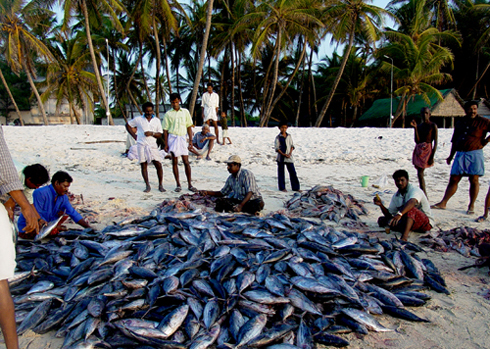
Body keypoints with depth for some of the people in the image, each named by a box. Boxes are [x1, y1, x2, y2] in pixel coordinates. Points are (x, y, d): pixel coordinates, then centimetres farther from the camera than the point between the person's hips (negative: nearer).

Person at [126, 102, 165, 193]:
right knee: (143, 165, 1)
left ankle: (160, 185, 5)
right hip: (141, 145, -1)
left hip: (152, 145, 1)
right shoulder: (138, 119, 5)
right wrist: (134, 136, 8)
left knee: (158, 165, -6)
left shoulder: (156, 120, 9)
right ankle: (147, 186, 9)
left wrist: (152, 133, -13)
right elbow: (128, 125, 17)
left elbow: (160, 134, 7)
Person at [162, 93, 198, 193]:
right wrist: (166, 144, -1)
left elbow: (189, 127, 10)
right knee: (175, 162, 3)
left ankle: (190, 184, 6)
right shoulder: (168, 114, 5)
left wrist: (190, 140, 3)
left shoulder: (185, 112, 8)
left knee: (186, 162, -1)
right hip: (172, 138, -1)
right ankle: (178, 185, 10)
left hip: (182, 138, 1)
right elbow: (165, 130, 5)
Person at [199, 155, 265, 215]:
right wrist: (207, 192, 4)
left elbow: (250, 192, -22)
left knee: (260, 203, -38)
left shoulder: (247, 173, -13)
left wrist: (241, 205, -36)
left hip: (252, 200, -5)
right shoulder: (230, 178, 7)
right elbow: (222, 193, 18)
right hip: (239, 200, 5)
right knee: (220, 201, -18)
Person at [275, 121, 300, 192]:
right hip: (281, 157, -3)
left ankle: (295, 187, 8)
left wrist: (290, 153, -8)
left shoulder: (289, 136, 8)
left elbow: (292, 146, 9)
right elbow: (277, 148, -6)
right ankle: (282, 187, 14)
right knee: (281, 173, 3)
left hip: (289, 157, 3)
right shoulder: (278, 137, -3)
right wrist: (284, 154, -16)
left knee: (293, 172, 1)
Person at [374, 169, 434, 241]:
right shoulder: (396, 196, 7)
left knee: (410, 209, -38)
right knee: (382, 219, -6)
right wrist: (381, 205, -11)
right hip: (410, 222, 7)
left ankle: (404, 236, -53)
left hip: (426, 222, -7)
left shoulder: (415, 190, -14)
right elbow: (389, 214, 9)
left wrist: (399, 214, -56)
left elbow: (412, 202, -39)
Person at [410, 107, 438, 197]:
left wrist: (432, 156, -13)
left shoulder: (433, 126, -3)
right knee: (420, 174, 10)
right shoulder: (419, 126, 11)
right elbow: (417, 141, 1)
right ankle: (424, 196, 20)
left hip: (427, 150, -6)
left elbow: (435, 142, -6)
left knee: (420, 173, -14)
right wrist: (415, 128, -7)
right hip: (418, 150, 6)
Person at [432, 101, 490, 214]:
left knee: (474, 180, 1)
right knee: (453, 179, 4)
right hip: (460, 154, 4)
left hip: (474, 154, -4)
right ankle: (443, 203, 6)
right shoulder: (460, 123, 14)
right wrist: (451, 156, 16)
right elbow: (455, 141, 18)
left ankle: (471, 206, 12)